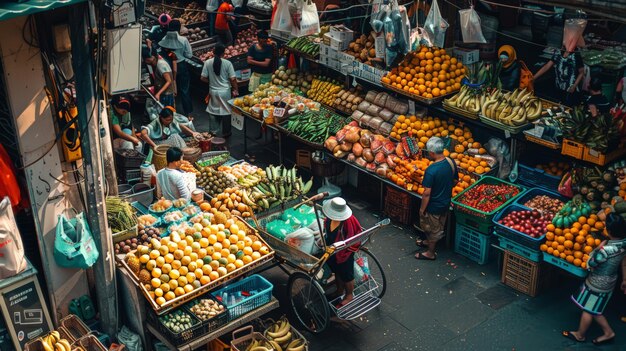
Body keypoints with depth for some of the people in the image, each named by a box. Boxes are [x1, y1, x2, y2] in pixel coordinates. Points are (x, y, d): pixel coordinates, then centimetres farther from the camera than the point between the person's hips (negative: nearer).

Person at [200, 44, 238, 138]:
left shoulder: (208, 63, -9)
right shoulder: (227, 63, -14)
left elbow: (203, 78, -6)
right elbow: (233, 79, -12)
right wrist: (235, 90, 3)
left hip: (213, 91, 2)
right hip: (225, 91, -2)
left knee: (213, 112, 16)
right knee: (226, 112, 12)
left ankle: (214, 131, 25)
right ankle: (225, 133, 21)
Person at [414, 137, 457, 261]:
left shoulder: (431, 170, -32)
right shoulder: (451, 162, -11)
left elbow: (427, 193, -26)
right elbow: (455, 181, 4)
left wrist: (422, 209, -13)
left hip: (434, 205, -7)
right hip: (446, 202, 7)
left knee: (432, 228, 15)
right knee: (438, 226, 28)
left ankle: (430, 253, 33)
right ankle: (429, 241, 51)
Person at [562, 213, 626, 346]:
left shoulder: (606, 250, -36)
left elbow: (590, 264, -20)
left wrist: (598, 248, -12)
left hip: (597, 284, -8)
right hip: (608, 282, 8)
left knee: (588, 309, 15)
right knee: (594, 310, 26)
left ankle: (580, 335, 35)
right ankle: (608, 332, 37)